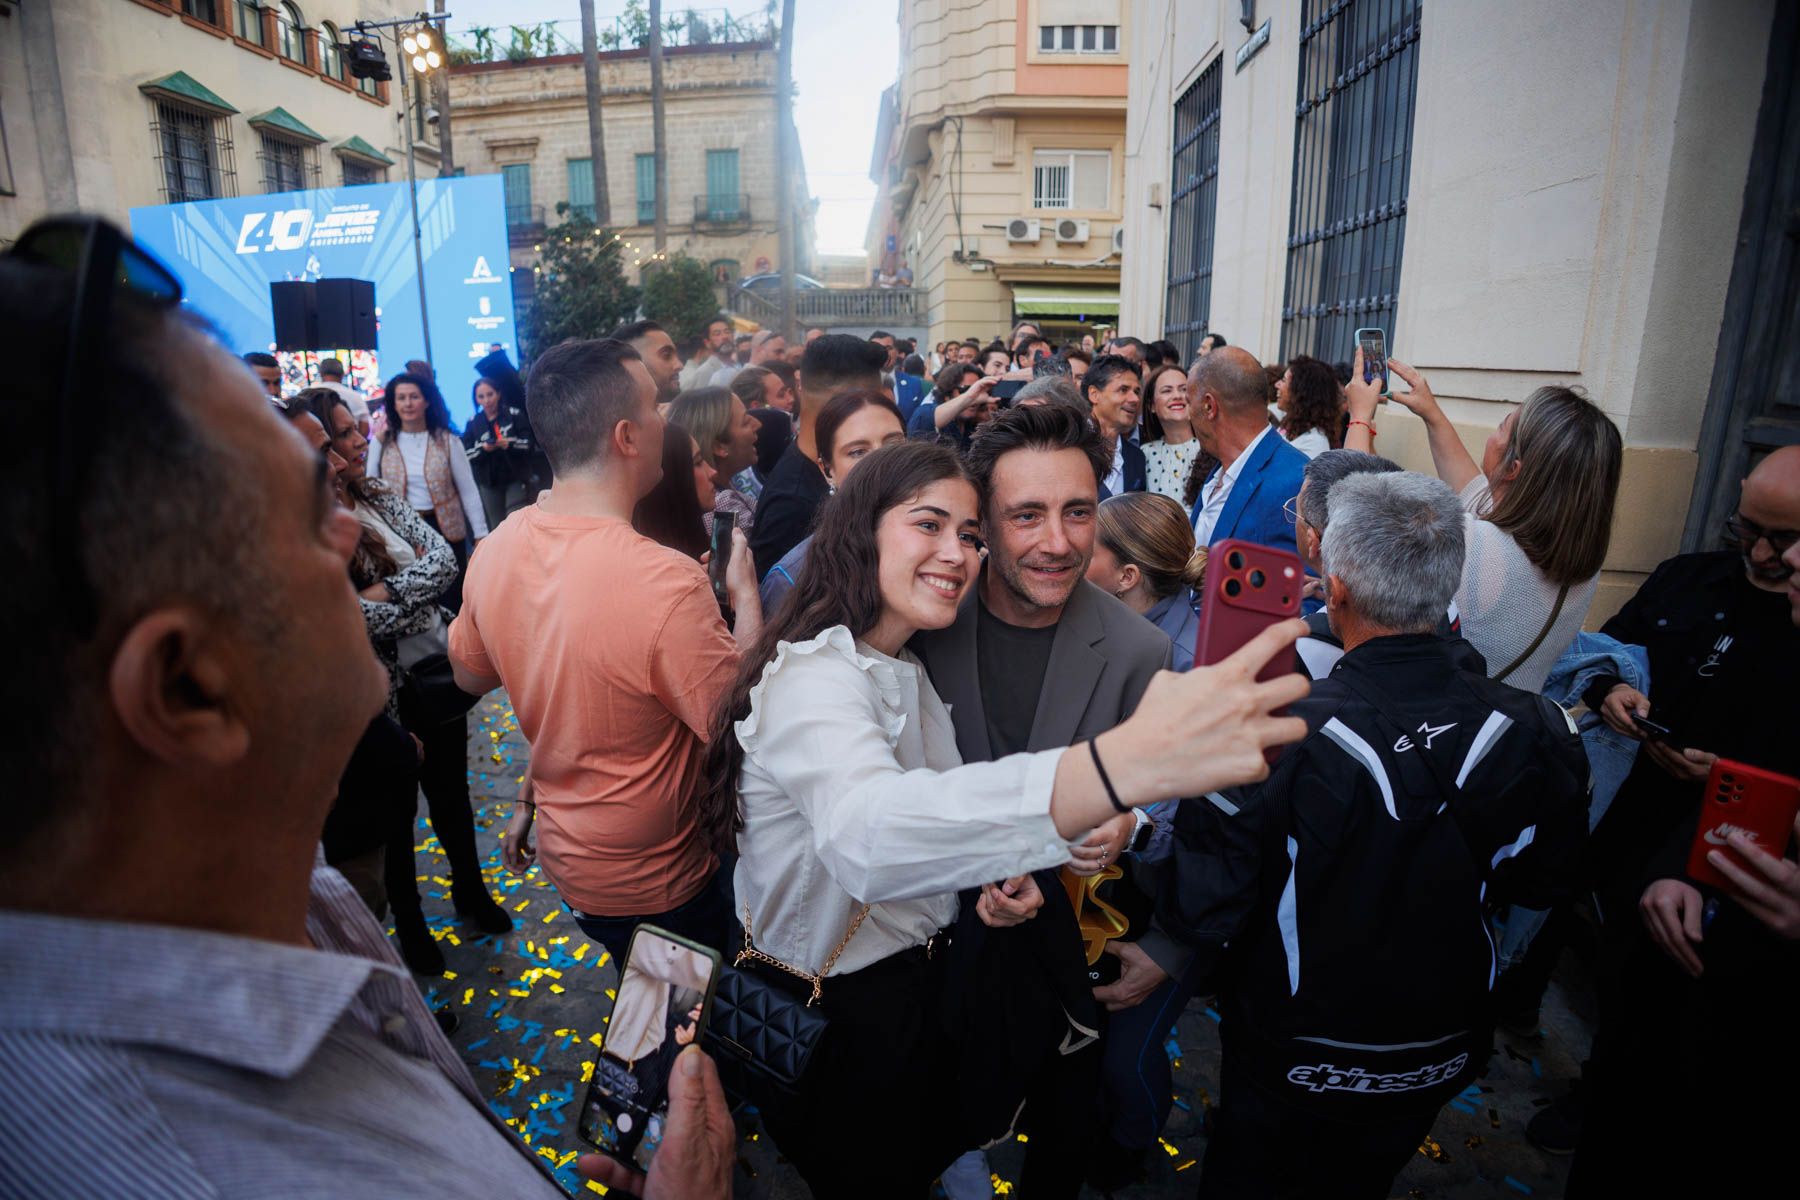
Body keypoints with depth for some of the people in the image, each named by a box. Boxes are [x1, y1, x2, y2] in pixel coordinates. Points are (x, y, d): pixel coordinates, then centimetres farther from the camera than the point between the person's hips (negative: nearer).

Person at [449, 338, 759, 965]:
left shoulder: (493, 552, -11)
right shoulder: (668, 582, -34)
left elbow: (470, 674, 7)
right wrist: (745, 594, -12)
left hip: (565, 858, 7)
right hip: (661, 882, -6)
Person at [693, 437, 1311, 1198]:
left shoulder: (906, 667, 1)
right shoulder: (813, 675, -30)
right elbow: (864, 836, -52)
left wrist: (995, 872, -12)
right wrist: (1125, 764, -65)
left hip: (914, 978, 8)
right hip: (831, 1027, -8)